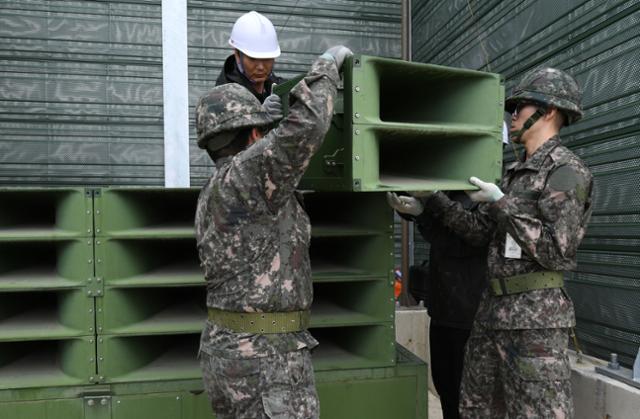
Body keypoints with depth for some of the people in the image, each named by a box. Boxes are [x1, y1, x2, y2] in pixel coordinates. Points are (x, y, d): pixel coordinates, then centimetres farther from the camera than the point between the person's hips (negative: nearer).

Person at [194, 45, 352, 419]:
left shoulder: (213, 191, 13)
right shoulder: (244, 174, -16)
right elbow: (306, 124, -27)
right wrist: (326, 67, -8)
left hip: (229, 347, 10)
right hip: (265, 355, -10)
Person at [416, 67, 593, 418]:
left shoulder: (566, 170, -10)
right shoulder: (514, 172, 16)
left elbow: (557, 253, -19)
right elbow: (479, 230, 12)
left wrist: (501, 203, -14)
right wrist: (430, 199, 5)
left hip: (535, 315, -9)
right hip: (493, 308, 9)